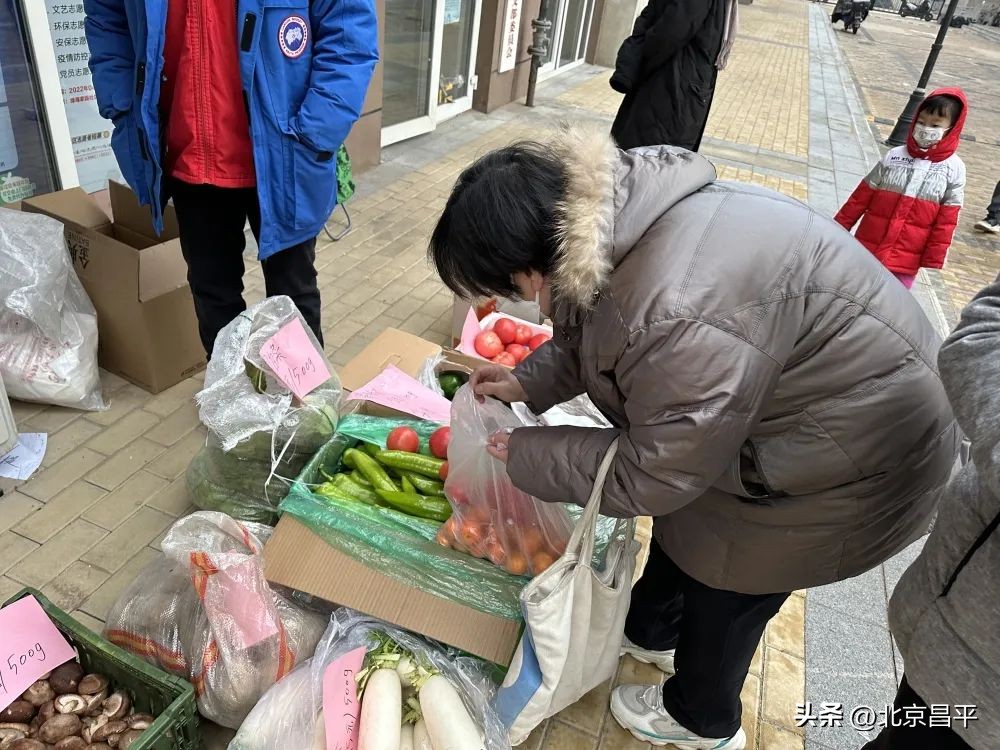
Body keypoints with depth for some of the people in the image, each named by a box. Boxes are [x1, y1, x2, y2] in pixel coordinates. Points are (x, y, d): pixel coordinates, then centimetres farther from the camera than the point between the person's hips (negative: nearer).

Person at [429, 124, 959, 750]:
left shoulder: (682, 315, -40)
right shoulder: (613, 215, -13)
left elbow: (650, 476, -25)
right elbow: (589, 333, 7)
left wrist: (526, 456, -14)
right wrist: (529, 381, 0)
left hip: (852, 457, -8)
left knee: (726, 586, 12)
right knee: (684, 515, 24)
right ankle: (649, 631, 54)